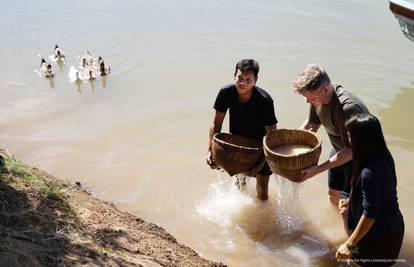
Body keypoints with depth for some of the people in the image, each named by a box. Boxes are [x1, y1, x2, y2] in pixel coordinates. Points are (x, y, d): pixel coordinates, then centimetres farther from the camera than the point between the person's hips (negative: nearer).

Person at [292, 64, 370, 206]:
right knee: (333, 195, 22)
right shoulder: (317, 98, -14)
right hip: (339, 150, 8)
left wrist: (318, 169, -37)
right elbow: (311, 124, 6)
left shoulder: (349, 108, -38)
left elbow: (351, 150, -34)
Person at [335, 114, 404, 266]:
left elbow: (369, 215, -28)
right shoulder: (384, 157, -7)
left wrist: (349, 245, -20)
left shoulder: (369, 174, -33)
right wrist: (352, 200, 22)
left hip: (379, 237, -8)